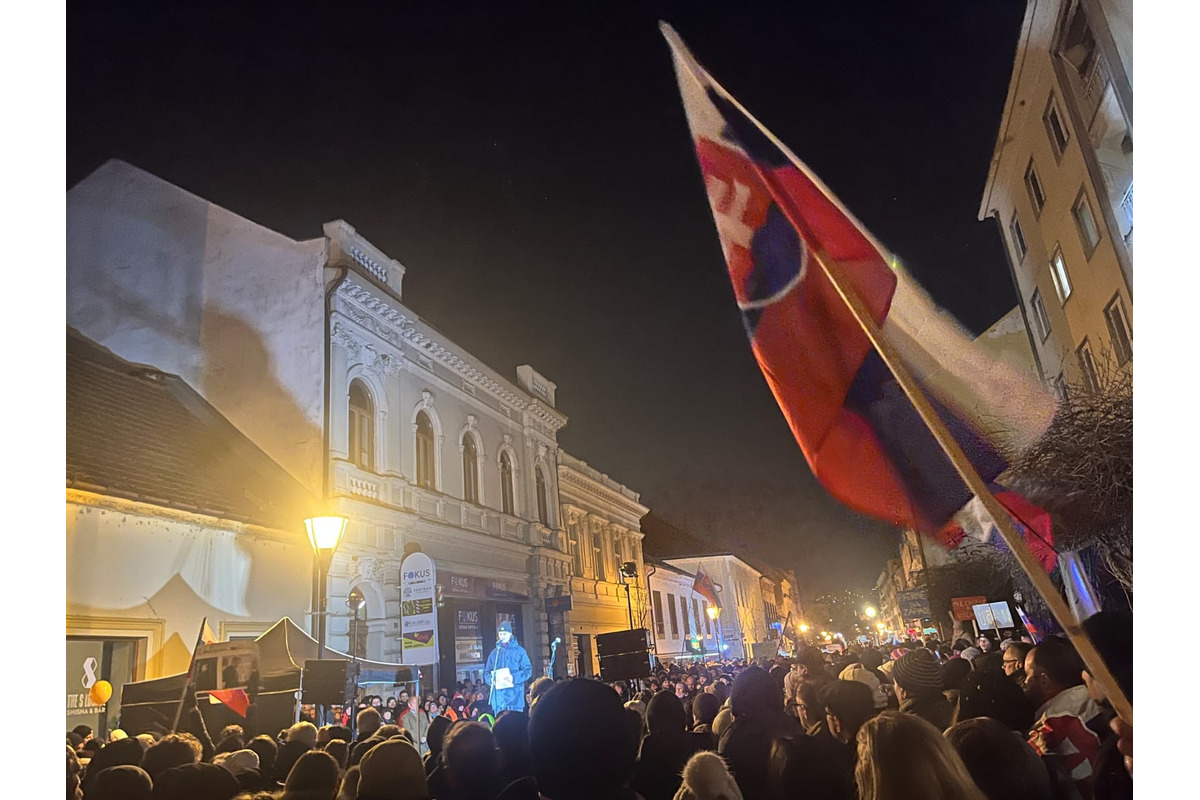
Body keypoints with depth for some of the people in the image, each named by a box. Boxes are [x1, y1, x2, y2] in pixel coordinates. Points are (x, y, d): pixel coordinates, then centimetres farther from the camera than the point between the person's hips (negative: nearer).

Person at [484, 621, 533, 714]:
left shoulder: (519, 651, 4)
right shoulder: (494, 653, 14)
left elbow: (528, 670, -1)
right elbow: (487, 672, 15)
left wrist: (514, 678, -17)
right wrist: (491, 679, -8)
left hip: (514, 697, -3)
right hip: (498, 698, 3)